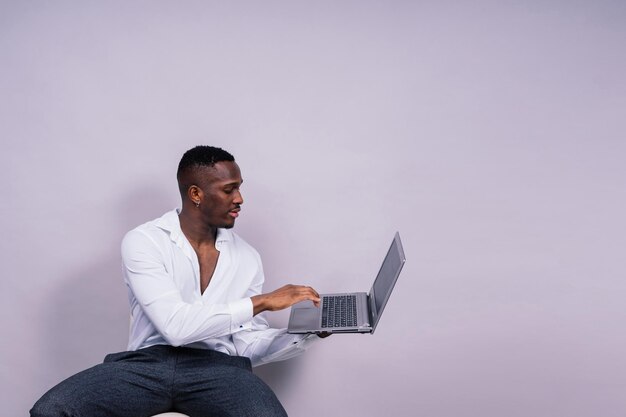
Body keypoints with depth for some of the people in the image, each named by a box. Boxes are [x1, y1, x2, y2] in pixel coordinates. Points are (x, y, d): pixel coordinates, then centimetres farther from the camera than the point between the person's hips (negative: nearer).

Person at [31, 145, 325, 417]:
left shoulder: (247, 257, 11)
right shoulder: (143, 241, -2)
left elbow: (248, 344, 12)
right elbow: (175, 326, -15)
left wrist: (309, 331, -2)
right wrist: (260, 302, -14)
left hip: (217, 367, 2)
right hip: (147, 363, -1)